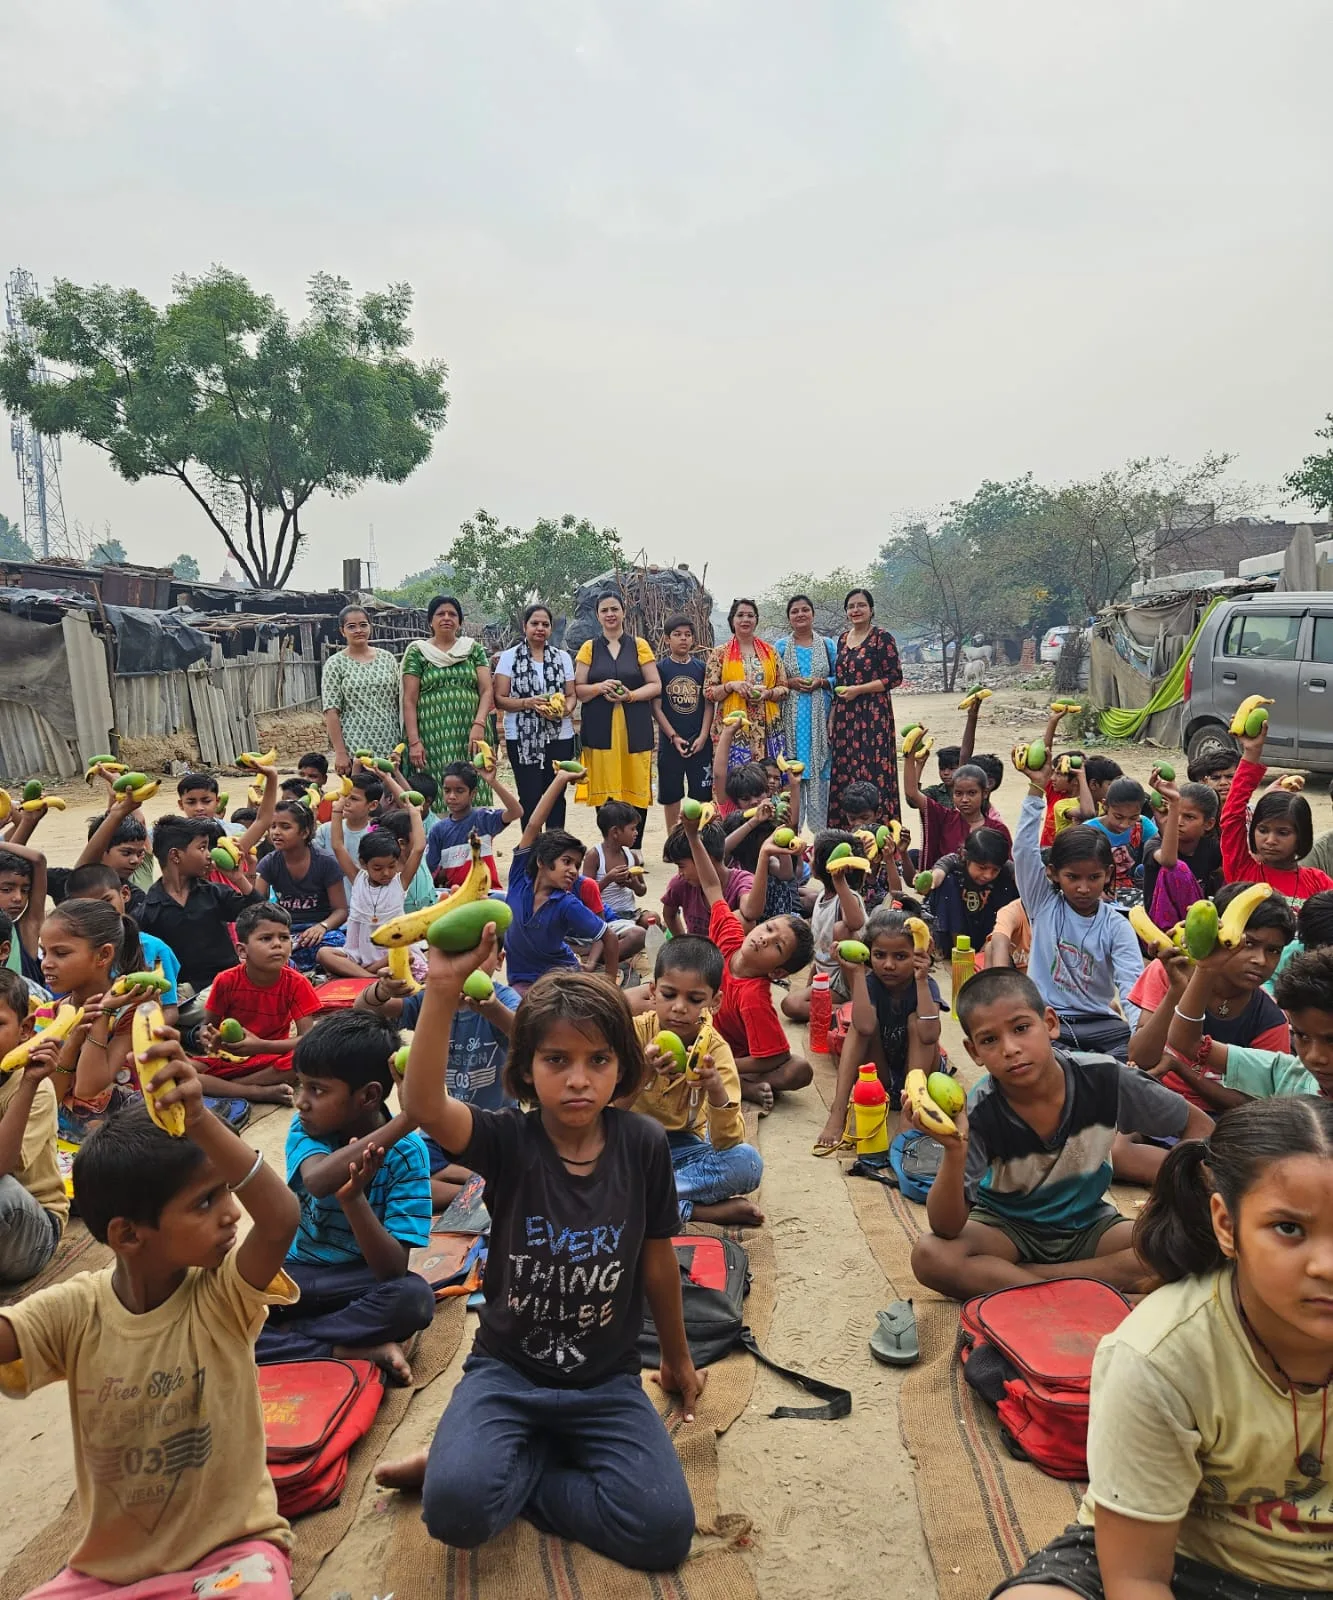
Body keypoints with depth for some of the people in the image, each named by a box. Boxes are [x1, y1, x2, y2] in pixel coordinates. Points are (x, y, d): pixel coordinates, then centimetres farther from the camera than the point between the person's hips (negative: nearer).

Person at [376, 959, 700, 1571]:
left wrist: (677, 1357, 18)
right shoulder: (508, 1141, -14)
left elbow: (656, 1259, 4)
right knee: (455, 1508, -27)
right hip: (507, 1370, -2)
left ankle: (521, 1465, 5)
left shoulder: (643, 1144, -10)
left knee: (664, 1530, -17)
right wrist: (443, 987, -49)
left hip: (607, 1381, 2)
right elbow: (423, 1104, -35)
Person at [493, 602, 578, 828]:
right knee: (529, 797, -2)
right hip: (522, 739, -2)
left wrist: (564, 710, -11)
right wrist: (528, 703, -18)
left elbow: (571, 695, 12)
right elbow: (500, 699, -2)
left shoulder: (562, 657, 11)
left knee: (556, 796, 6)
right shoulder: (509, 657, 2)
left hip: (559, 736, 3)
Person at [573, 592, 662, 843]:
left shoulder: (639, 646, 9)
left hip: (634, 730, 0)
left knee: (636, 790, -2)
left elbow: (656, 686, 6)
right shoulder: (589, 648, 10)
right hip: (600, 730, 0)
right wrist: (600, 687, -13)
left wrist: (630, 695, -12)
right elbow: (577, 690, 6)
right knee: (605, 792, -2)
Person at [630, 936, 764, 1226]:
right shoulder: (635, 1031, -15)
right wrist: (642, 1073, -39)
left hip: (682, 1146, 1)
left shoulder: (714, 1049, -13)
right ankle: (693, 1209, -24)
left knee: (748, 1162, -26)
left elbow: (727, 1142, -21)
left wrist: (716, 1091, -40)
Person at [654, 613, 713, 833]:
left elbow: (709, 704, 4)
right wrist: (674, 737, -11)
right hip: (670, 741, -1)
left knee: (702, 794, 2)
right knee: (671, 794, 7)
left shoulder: (701, 667, 5)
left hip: (700, 742, 1)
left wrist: (703, 736, -8)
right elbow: (656, 707, -3)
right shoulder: (660, 668, 0)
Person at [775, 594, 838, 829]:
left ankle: (820, 828, 6)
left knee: (819, 768, 0)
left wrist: (821, 682, -8)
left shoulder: (827, 645, 10)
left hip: (819, 718, 1)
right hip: (790, 719, -1)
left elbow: (839, 678, 10)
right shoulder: (780, 647, 9)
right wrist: (790, 683, -9)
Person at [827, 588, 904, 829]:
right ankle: (845, 830, 12)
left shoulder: (882, 638, -4)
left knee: (872, 773, -9)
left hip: (873, 716, -6)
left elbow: (895, 677, -8)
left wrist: (858, 689, -14)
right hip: (845, 717, 6)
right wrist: (831, 718, 15)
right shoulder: (843, 639, 15)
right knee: (842, 774, 5)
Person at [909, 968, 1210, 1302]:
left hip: (1088, 1223, 2)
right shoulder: (980, 1114, -25)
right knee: (930, 1256, -31)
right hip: (1006, 1227, -2)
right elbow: (947, 1229, -27)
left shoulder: (1104, 1078, -22)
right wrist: (955, 1151, -44)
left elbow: (1199, 1125, -6)